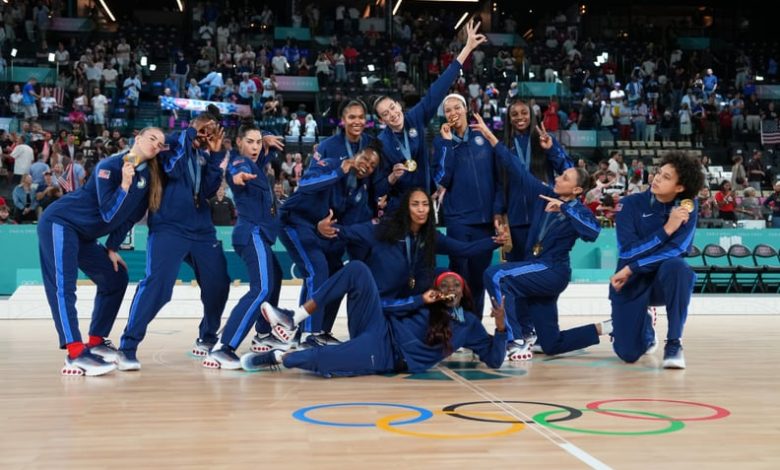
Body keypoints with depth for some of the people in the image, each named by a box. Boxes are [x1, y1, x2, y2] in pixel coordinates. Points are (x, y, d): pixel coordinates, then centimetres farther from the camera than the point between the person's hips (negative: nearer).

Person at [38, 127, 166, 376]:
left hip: (84, 235, 9)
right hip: (60, 222, -9)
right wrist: (125, 184, -33)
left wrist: (112, 248, 10)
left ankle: (96, 342, 17)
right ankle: (75, 353, -31)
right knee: (63, 285, -20)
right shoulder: (109, 166, -18)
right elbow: (108, 215, -22)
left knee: (116, 279, 10)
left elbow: (131, 216, 11)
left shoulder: (148, 176, 3)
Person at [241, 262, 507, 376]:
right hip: (380, 329, 5)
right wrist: (420, 300, 0)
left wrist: (501, 327, -8)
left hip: (389, 355, -5)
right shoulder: (429, 306, 21)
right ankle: (293, 319, -13)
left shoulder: (469, 324, 13)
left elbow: (494, 361, 8)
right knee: (357, 269, -14)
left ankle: (276, 357, -2)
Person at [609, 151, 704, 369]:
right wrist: (667, 229, -25)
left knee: (676, 266, -37)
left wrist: (631, 269, -23)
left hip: (665, 280, 0)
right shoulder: (631, 204, -10)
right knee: (628, 354, -8)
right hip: (631, 284, 0)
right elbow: (628, 251, -19)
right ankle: (645, 326, 31)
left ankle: (674, 344, -23)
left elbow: (675, 250, -20)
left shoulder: (687, 207, -9)